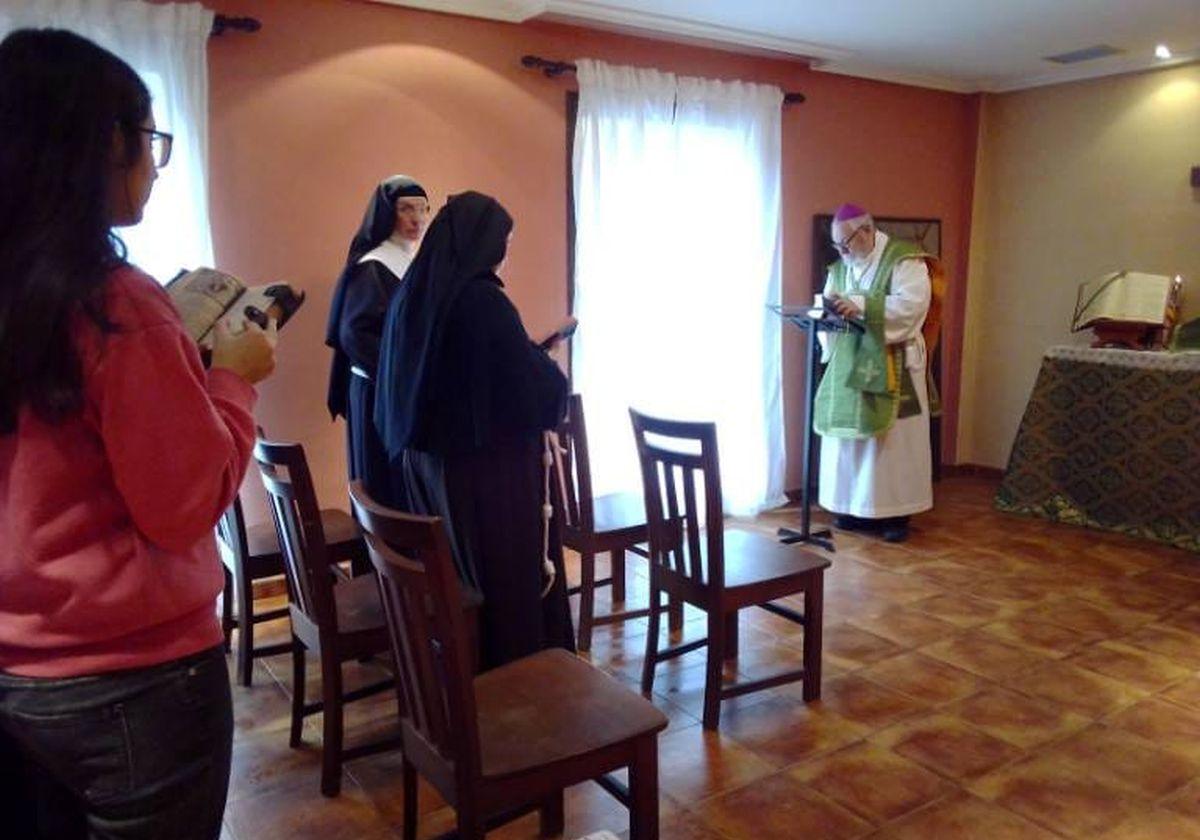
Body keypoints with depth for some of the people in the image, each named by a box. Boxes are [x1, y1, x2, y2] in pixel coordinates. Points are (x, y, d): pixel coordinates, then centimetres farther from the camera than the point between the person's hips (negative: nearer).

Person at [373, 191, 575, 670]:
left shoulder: (411, 293, 4)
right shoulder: (483, 300, -20)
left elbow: (396, 378, 13)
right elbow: (536, 383, -18)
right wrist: (549, 365, 4)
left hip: (426, 462, 8)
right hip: (489, 468, -8)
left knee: (452, 576, 19)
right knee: (510, 577, 6)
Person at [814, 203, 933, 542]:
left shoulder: (904, 259, -8)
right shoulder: (839, 267, 13)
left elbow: (913, 303, -21)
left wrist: (860, 305, -28)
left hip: (891, 367, -6)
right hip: (848, 367, 6)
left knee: (892, 439, -1)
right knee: (849, 437, 7)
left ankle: (896, 513, 8)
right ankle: (855, 508, 18)